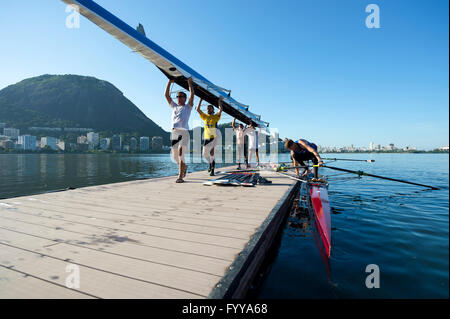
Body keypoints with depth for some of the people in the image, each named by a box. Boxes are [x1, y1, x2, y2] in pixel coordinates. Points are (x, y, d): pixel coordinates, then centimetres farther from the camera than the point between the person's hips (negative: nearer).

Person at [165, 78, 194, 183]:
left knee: (180, 153, -19)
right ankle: (184, 166, 38)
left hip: (183, 132, -5)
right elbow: (166, 95, 21)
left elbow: (192, 94, 1)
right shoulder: (174, 106, 24)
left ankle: (180, 176, -19)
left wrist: (190, 83, 9)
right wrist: (169, 83, 19)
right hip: (174, 132, 5)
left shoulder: (188, 107, 13)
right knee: (175, 156, 9)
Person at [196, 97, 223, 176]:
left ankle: (212, 170, -2)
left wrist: (220, 101, -6)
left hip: (213, 137, -4)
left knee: (211, 154, -10)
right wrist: (201, 100, 8)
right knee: (205, 154, 5)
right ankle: (211, 164, 34)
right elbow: (198, 109, 8)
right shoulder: (205, 116, 12)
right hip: (206, 138, 4)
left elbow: (220, 110, -13)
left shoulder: (216, 117, 3)